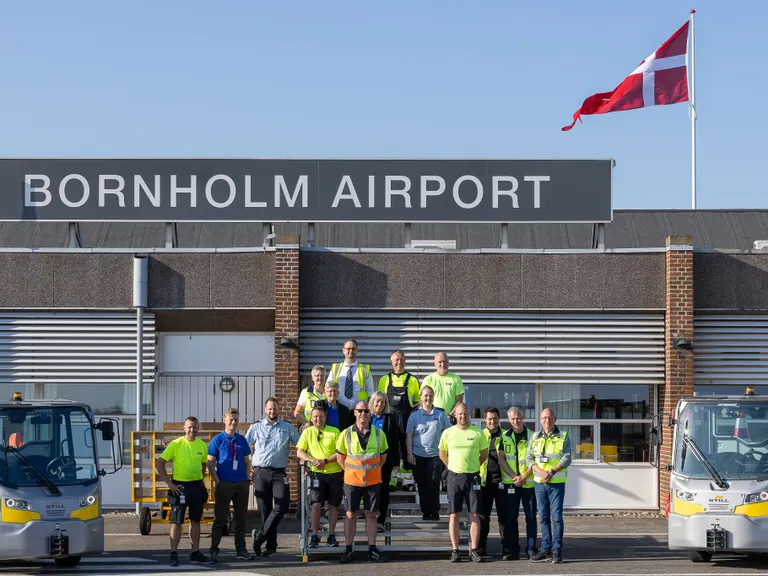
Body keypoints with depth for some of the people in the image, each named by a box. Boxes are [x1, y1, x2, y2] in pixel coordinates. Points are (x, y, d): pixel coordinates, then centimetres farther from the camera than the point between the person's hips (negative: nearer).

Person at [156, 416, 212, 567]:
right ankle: (174, 554, -4)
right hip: (180, 486, -5)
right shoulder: (176, 444, -8)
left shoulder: (202, 446, 5)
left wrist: (199, 480, 11)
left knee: (196, 520, 11)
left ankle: (195, 552, 19)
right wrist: (169, 483, -11)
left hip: (197, 486, 5)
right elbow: (159, 463, -7)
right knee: (177, 521, -6)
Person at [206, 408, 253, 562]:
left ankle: (241, 549, 15)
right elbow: (210, 463, -2)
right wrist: (217, 482, -10)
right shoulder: (218, 440, -1)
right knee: (220, 518, -3)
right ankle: (213, 550, 0)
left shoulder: (242, 440, 11)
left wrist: (248, 480, 4)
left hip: (241, 484, 4)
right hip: (224, 484, -4)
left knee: (241, 517, 8)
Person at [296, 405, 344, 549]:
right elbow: (299, 452, 1)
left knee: (333, 505, 5)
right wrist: (313, 460, -16)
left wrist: (325, 461, -16)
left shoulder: (334, 432, 1)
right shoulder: (307, 432, 6)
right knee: (316, 504, -10)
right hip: (316, 473, 0)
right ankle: (314, 536, -5)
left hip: (334, 473, 0)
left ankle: (331, 536, 14)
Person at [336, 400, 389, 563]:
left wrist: (373, 470, 4)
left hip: (373, 481, 1)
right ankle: (348, 550, 9)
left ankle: (372, 550, 12)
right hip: (352, 481, -1)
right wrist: (350, 471, 0)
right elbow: (340, 456, 6)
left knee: (371, 514, 7)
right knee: (350, 514, 4)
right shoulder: (346, 434, -2)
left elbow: (383, 456, 12)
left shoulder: (378, 434, 2)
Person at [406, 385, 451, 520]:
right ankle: (425, 512, 11)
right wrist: (409, 454, -3)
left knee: (433, 484, -5)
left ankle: (434, 511, 2)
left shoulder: (440, 414, 4)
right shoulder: (415, 415, 3)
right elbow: (409, 436, 4)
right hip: (418, 455, 1)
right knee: (422, 484, 4)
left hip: (435, 454, -1)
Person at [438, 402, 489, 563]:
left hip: (473, 477, 0)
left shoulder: (478, 433, 2)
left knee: (475, 515, -1)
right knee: (454, 515, 0)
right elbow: (442, 454, 14)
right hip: (454, 476, 0)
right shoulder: (448, 433, 3)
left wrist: (472, 466, 8)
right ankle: (455, 551, 4)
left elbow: (484, 454, 11)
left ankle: (474, 550, 3)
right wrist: (453, 467, 8)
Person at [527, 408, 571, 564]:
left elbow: (566, 458, -7)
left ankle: (557, 550, -4)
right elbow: (529, 458, 4)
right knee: (543, 517, 6)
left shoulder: (563, 437, 0)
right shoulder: (535, 438, 10)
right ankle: (546, 550, 11)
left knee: (556, 517, -6)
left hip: (557, 483, -4)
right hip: (539, 482, 4)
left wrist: (552, 472, -20)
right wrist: (541, 472, -14)